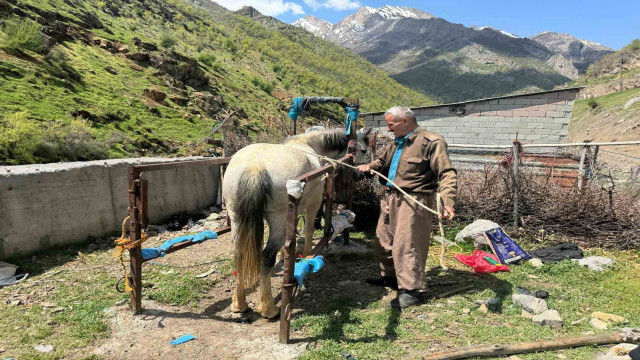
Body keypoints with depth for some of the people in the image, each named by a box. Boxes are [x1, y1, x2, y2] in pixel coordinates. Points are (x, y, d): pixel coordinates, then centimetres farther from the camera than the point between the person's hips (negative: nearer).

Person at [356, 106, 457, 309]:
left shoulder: (431, 142, -11)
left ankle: (412, 290, 7)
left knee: (406, 246, -7)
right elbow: (382, 162, 29)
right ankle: (390, 277, 36)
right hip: (391, 200, 9)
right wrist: (369, 167, 5)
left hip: (413, 201, -9)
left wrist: (448, 203, -29)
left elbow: (447, 174, -17)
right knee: (384, 241, 17)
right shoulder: (397, 143, 16)